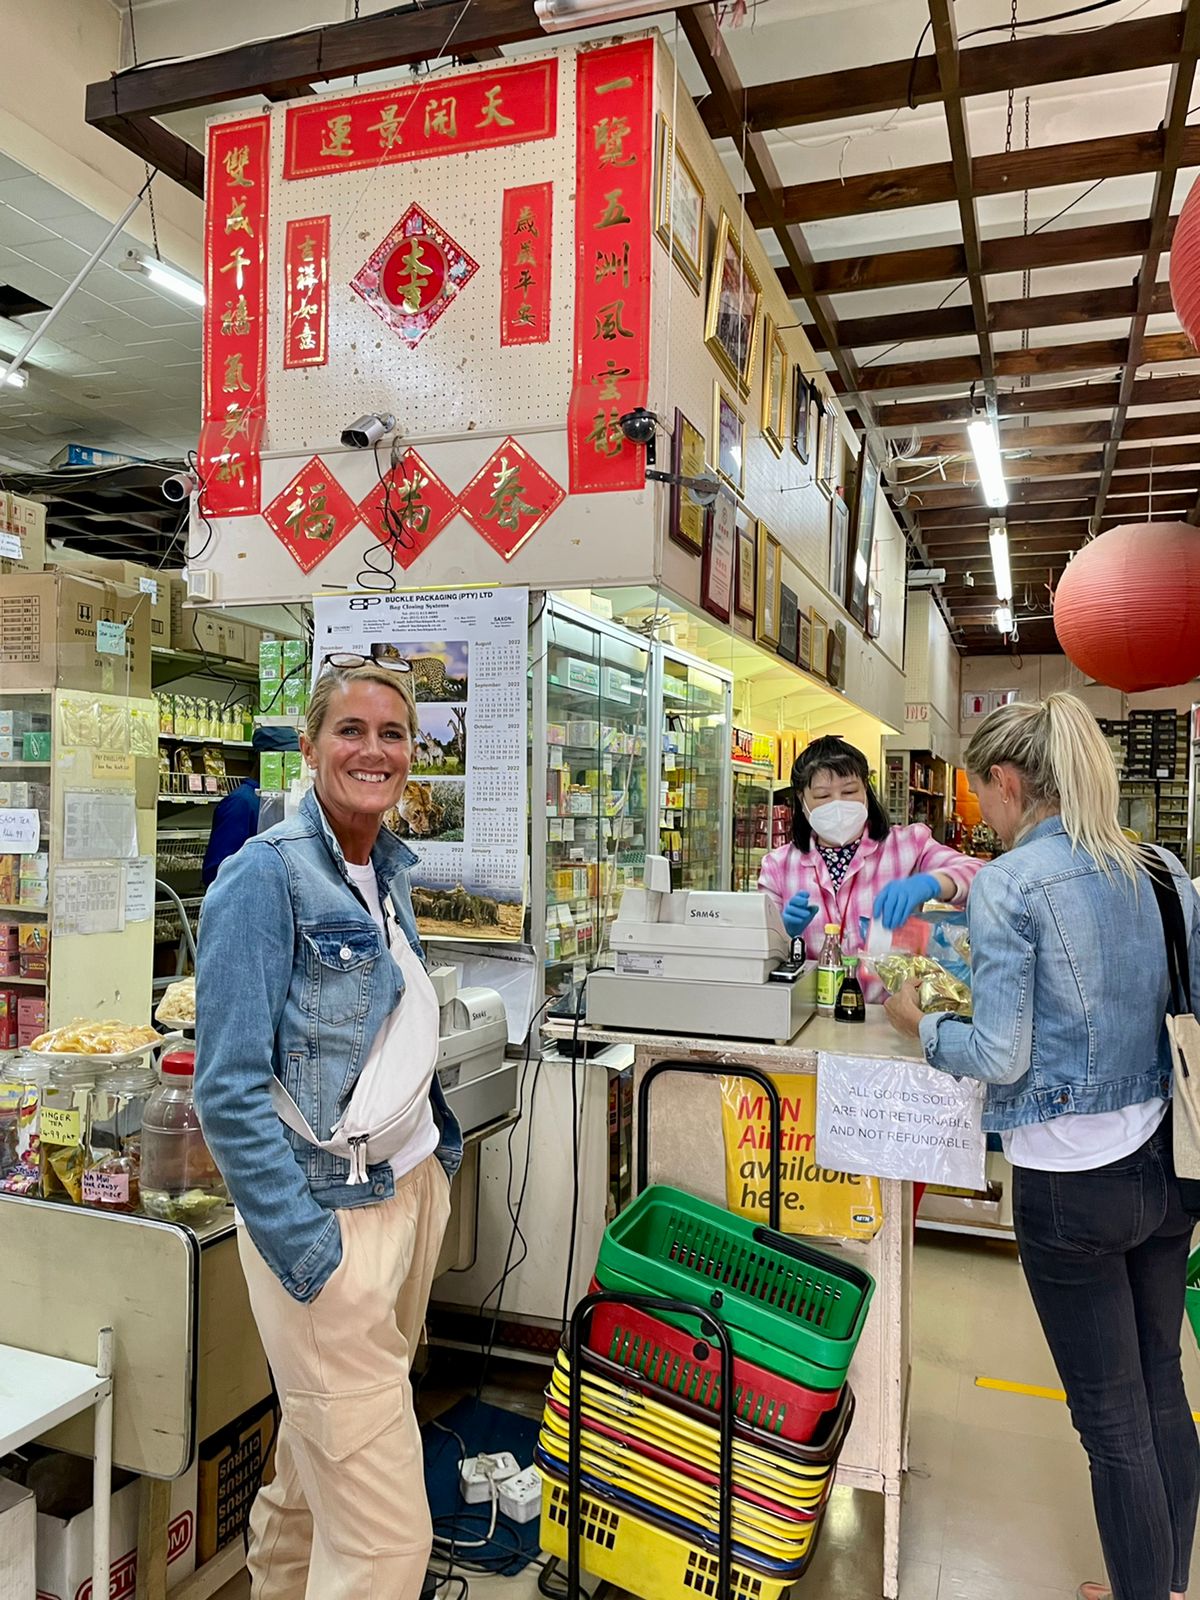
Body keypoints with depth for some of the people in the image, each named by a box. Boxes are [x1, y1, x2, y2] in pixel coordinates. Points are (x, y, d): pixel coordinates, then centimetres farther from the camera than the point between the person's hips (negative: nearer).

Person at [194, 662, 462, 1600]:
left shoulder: (389, 868, 9)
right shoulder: (268, 874, -15)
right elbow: (228, 1089, -18)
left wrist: (442, 1147, 15)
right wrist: (313, 1258, -19)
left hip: (413, 1187, 8)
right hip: (327, 1214, -8)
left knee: (322, 1462, 24)